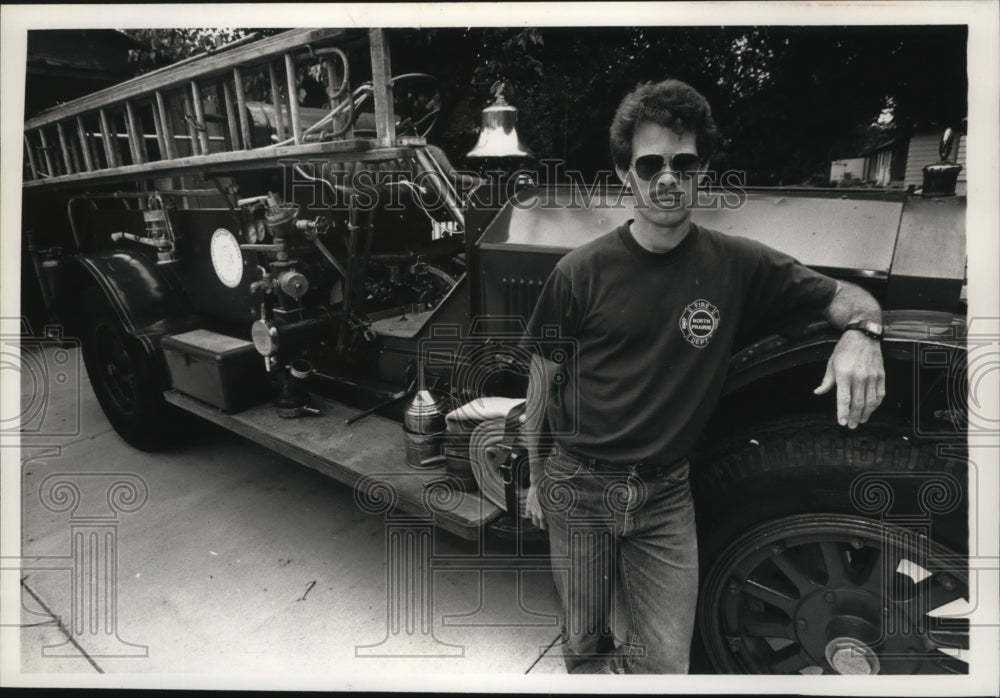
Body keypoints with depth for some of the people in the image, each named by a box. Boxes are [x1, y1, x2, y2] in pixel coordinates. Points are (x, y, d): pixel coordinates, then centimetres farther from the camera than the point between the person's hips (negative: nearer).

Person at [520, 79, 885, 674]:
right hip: (577, 489, -1)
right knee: (586, 651, 13)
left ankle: (611, 668, 36)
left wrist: (862, 332, -19)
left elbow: (847, 296, 5)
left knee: (666, 664, 5)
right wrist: (534, 478, 7)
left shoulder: (737, 265, -5)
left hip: (666, 496, 1)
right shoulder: (580, 272, -8)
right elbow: (543, 380, 2)